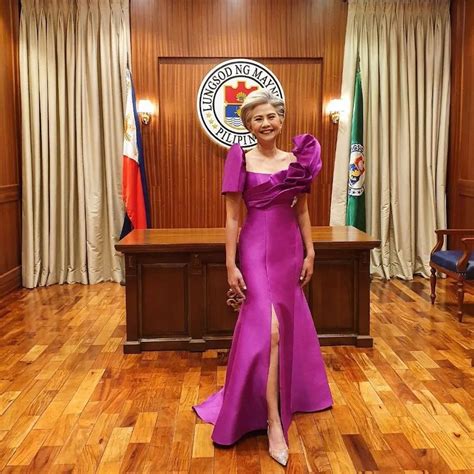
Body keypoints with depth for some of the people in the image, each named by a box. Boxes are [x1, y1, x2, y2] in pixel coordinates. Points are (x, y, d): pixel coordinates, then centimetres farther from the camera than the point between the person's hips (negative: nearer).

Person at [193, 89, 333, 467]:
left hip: (289, 248, 5)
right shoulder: (241, 160, -4)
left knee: (289, 325, 14)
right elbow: (232, 216, -5)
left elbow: (302, 210, 12)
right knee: (269, 328, -15)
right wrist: (230, 264, -9)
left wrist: (309, 252, 8)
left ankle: (287, 393, 39)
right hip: (256, 247, -4)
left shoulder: (296, 160, 7)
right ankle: (273, 421, -7)